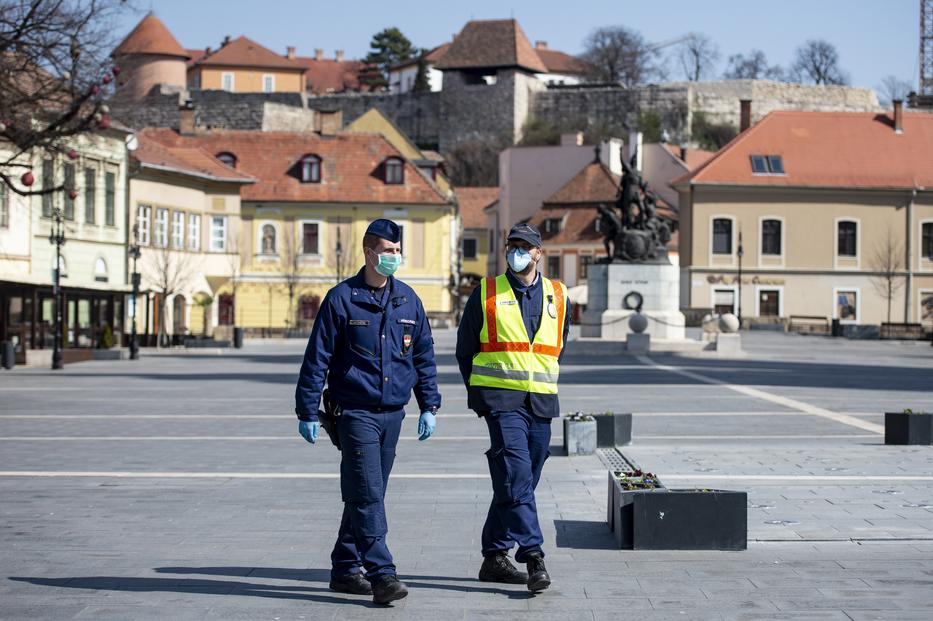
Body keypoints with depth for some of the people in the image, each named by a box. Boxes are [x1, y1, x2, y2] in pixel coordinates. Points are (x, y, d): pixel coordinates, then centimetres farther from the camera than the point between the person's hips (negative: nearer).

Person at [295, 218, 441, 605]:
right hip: (355, 411, -5)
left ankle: (345, 568, 22)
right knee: (368, 496, -12)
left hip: (392, 413, 5)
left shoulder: (408, 299, 9)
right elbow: (316, 358, -2)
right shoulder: (342, 298, -5)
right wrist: (307, 412, -4)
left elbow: (424, 355, 16)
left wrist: (429, 406, 12)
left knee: (367, 495, 11)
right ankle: (382, 575, -16)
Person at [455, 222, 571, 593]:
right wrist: (479, 392, 8)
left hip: (540, 402, 4)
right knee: (516, 477, -17)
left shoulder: (558, 297, 11)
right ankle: (533, 557, -21)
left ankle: (494, 557, 18)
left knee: (519, 481, 8)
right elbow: (465, 347, 11)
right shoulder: (486, 293, 3)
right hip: (501, 399, -4)